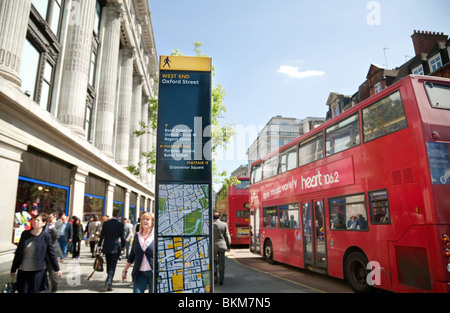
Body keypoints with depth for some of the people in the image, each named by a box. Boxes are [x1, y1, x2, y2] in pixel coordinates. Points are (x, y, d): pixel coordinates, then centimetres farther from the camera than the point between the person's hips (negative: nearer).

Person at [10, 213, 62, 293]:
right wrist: (13, 269, 11)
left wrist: (57, 269, 0)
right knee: (22, 291, 8)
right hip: (23, 271, 3)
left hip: (38, 271, -3)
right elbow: (18, 252, 9)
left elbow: (51, 254, -2)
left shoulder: (46, 236, -7)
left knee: (34, 291, 3)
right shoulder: (25, 234, 2)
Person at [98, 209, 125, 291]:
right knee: (112, 266, 0)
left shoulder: (105, 223, -2)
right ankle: (109, 282, -10)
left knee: (108, 265, 19)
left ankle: (109, 281, 34)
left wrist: (99, 246, 9)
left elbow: (102, 235, 1)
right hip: (116, 248, -4)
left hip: (106, 247, 4)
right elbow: (122, 236, -5)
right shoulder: (120, 225, -9)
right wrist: (123, 246, 11)